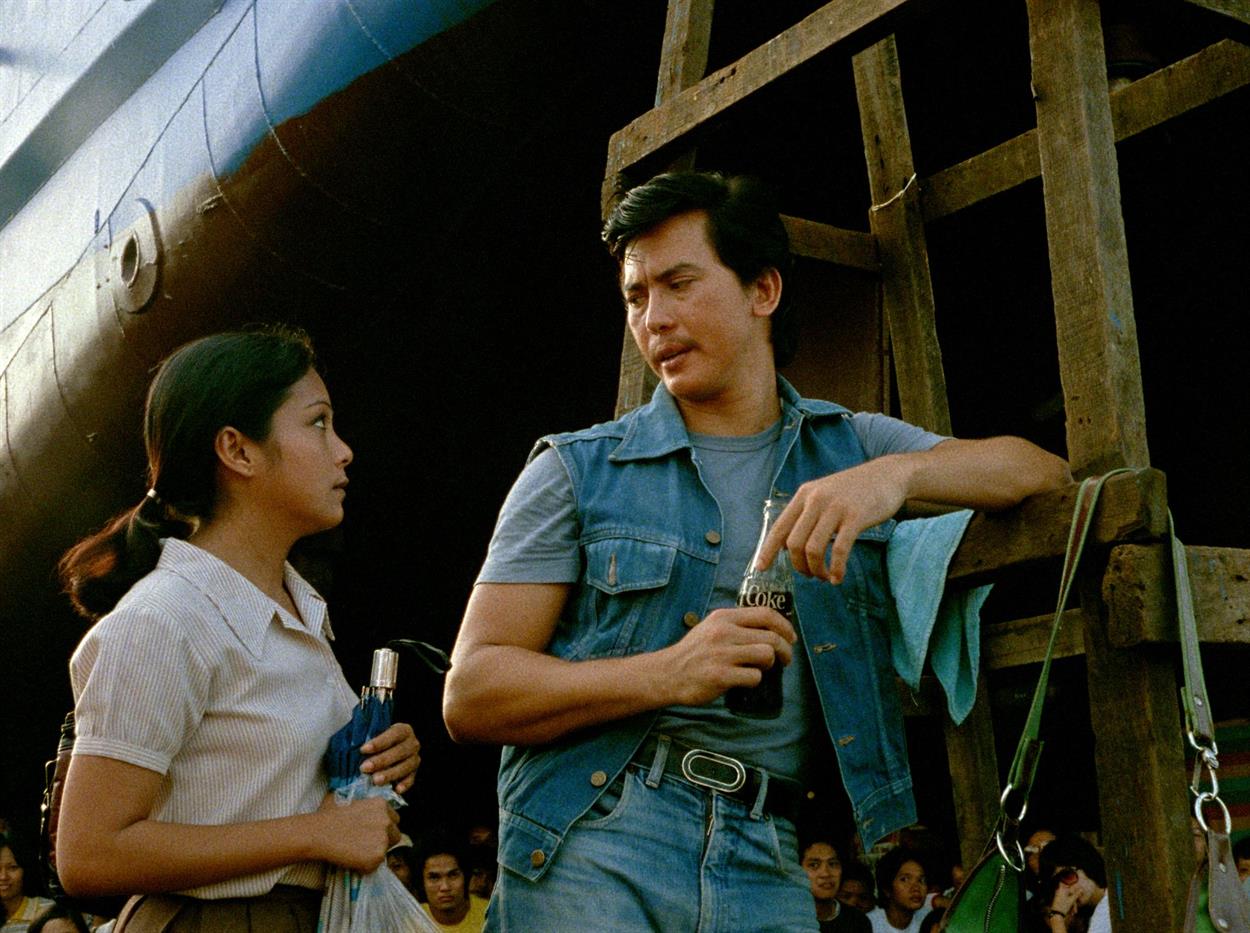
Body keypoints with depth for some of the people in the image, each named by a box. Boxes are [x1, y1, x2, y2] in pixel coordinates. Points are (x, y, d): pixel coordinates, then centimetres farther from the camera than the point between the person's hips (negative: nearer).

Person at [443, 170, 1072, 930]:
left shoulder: (850, 449, 14)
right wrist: (669, 673, -16)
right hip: (592, 845, -2)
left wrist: (896, 473, -16)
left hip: (766, 866, 2)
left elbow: (1042, 473, 3)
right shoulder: (578, 471, 5)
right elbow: (470, 696, -1)